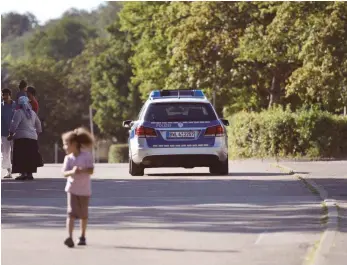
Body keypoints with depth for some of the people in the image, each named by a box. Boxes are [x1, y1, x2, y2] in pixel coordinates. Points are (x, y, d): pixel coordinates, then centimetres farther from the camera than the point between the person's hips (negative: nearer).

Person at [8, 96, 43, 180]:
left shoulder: (19, 112, -7)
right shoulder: (32, 113, 15)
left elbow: (14, 125, -13)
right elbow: (38, 124, 23)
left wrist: (11, 135, -5)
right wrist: (37, 133, 33)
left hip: (21, 137, -7)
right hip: (33, 137, 7)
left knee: (21, 157, -6)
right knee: (31, 157, 11)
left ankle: (23, 173, -14)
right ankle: (30, 173, 12)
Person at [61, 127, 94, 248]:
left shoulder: (86, 155, -9)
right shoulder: (68, 158, -3)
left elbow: (91, 170, -14)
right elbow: (64, 173, -11)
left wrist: (81, 171, -31)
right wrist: (72, 172, -31)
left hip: (84, 189, 0)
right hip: (72, 188, 0)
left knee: (83, 215, 11)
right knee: (71, 213, -12)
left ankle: (83, 236, 26)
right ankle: (69, 237, -21)